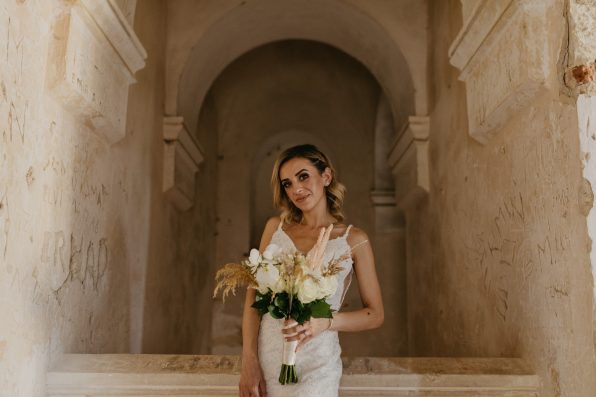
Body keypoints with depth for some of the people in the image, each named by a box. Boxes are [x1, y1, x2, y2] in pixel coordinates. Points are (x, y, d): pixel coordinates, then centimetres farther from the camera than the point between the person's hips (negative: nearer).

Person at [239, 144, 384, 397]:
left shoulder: (353, 240, -2)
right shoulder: (275, 227, 5)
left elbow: (375, 315, 1)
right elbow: (253, 296, 1)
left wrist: (325, 321, -16)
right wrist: (249, 362, -8)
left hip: (315, 365, -2)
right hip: (267, 355, 3)